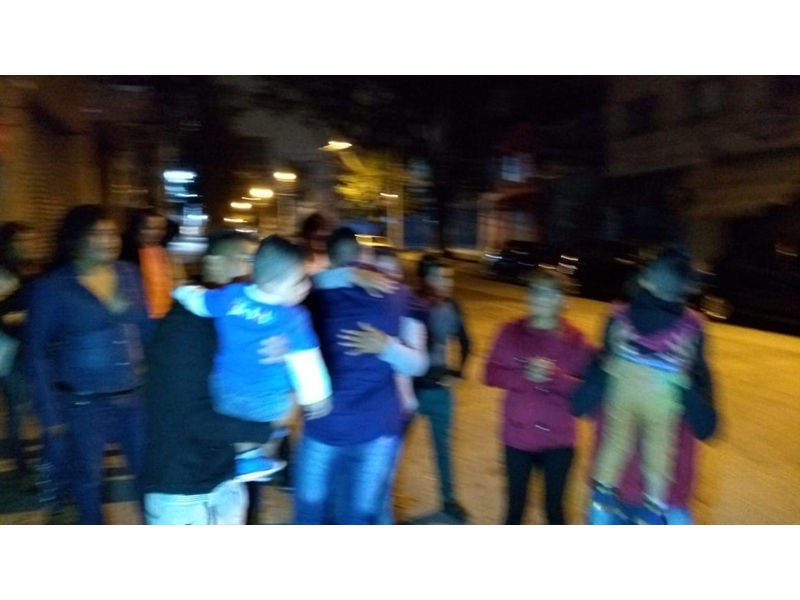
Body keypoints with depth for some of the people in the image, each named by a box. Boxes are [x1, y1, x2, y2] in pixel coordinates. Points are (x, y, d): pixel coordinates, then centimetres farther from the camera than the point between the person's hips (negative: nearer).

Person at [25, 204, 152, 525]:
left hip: (136, 396, 3)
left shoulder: (129, 274, 0)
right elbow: (37, 352, -5)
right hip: (83, 403, -2)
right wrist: (50, 413, -7)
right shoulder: (51, 286, -8)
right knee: (87, 480, 16)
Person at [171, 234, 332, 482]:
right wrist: (316, 396, -10)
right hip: (269, 402, -3)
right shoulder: (293, 317, -23)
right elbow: (305, 361, -20)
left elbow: (195, 300, 3)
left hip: (227, 394, 3)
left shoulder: (232, 295, -11)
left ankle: (247, 456, 41)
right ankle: (263, 458, 41)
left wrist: (184, 291, 24)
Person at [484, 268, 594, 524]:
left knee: (554, 506, 15)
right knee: (515, 504, 16)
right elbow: (492, 374, -5)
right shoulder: (511, 332, -4)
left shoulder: (574, 338, -7)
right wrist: (524, 375, -20)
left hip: (558, 439, -1)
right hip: (518, 436, 1)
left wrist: (554, 376, -25)